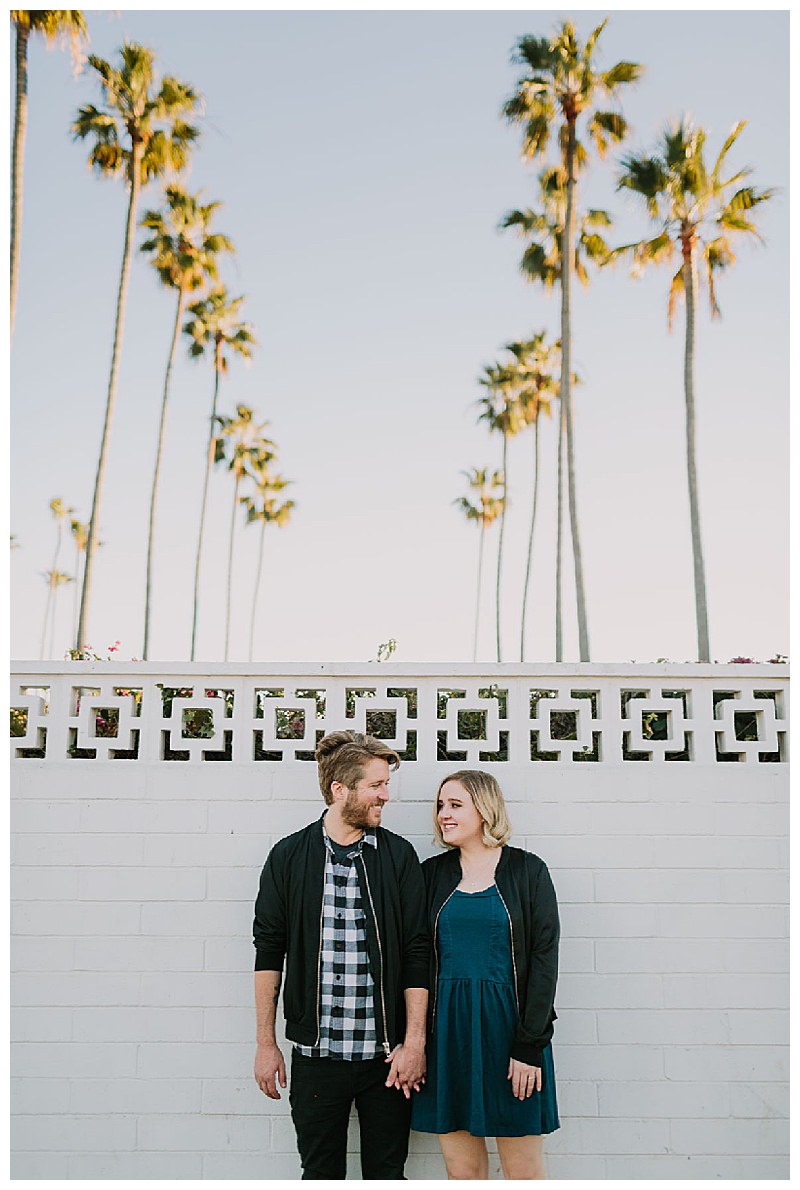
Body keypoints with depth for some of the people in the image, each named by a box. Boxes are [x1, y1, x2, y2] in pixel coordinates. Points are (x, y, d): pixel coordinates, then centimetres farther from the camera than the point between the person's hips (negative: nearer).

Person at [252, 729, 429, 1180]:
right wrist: (266, 1043, 2)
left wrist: (414, 1042, -5)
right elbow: (269, 952, 4)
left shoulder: (399, 855, 0)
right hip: (316, 1054, 0)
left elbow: (417, 955, 0)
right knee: (320, 1172, 11)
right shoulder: (289, 856, 0)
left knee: (386, 1172, 11)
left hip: (387, 1056, 0)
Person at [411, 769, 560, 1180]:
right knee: (461, 1168, 8)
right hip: (447, 1031, 3)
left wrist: (530, 1044, -11)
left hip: (508, 1024, -2)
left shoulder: (528, 871, -1)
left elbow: (544, 958, -5)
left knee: (524, 1169, 5)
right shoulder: (433, 873, 7)